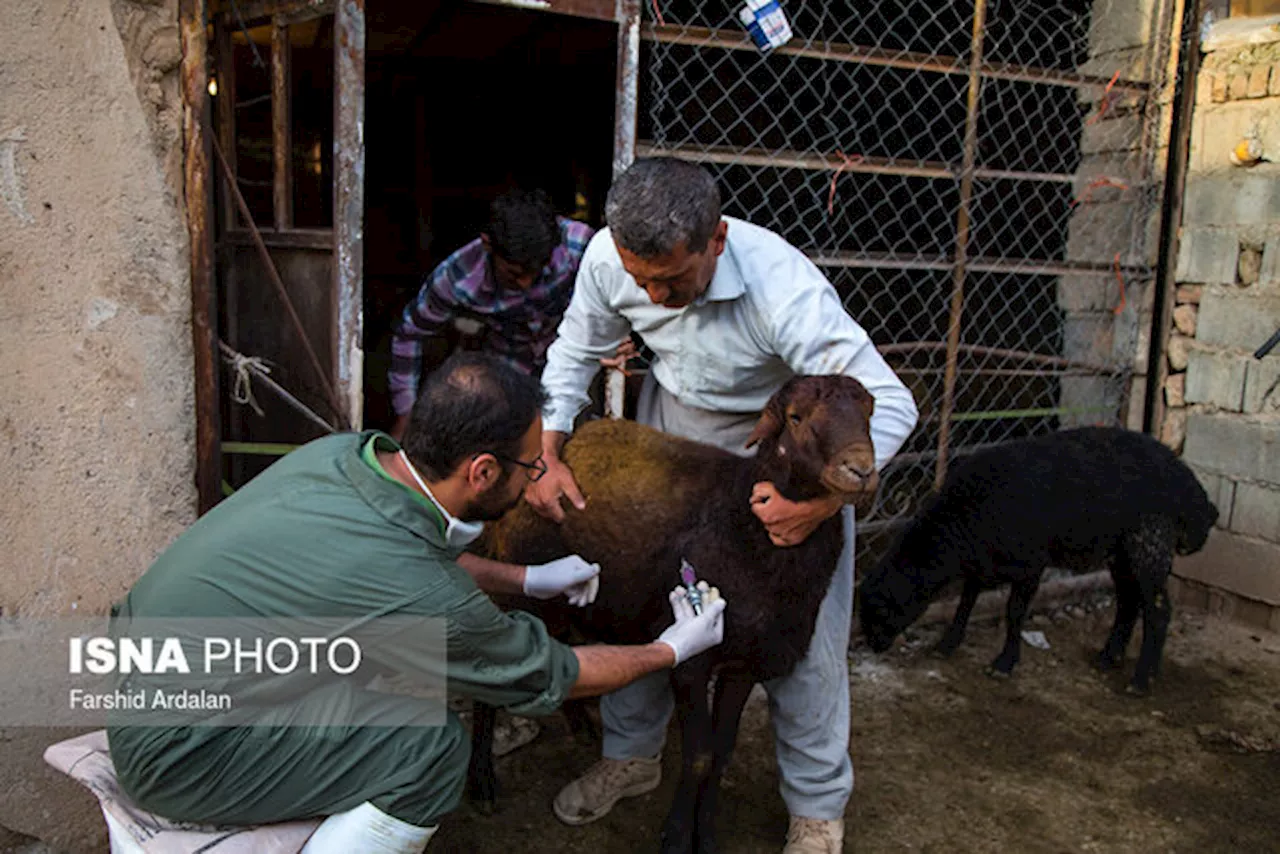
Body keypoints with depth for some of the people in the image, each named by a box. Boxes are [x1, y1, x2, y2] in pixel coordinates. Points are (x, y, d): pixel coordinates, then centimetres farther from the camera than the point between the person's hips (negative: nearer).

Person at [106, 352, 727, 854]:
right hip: (175, 756, -8)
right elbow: (551, 678, -13)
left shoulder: (344, 450, -9)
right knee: (433, 749, -16)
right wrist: (672, 651, 2)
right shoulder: (417, 597, -31)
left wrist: (526, 578, 17)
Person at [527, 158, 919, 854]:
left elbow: (889, 404, -34)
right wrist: (545, 453, -16)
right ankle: (631, 755, 33)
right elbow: (575, 354, -5)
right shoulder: (608, 258, -24)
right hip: (672, 421, 4)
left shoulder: (783, 289, -39)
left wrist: (823, 497, -43)